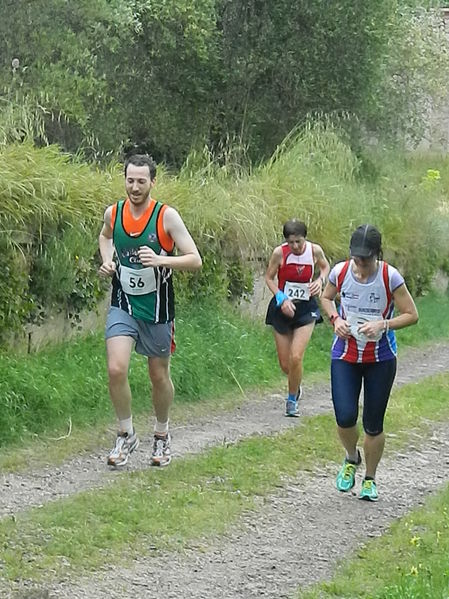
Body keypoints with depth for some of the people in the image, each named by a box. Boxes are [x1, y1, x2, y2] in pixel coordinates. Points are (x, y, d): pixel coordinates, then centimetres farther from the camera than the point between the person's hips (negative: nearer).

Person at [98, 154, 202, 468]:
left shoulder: (166, 216, -14)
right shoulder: (113, 212, -2)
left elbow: (195, 260, -15)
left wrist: (160, 260, -30)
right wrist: (107, 260, 3)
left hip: (157, 309, -2)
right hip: (123, 306, 2)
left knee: (160, 376, 12)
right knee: (116, 369, -16)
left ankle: (162, 435, 35)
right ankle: (126, 435, 3)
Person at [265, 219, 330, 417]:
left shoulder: (315, 251, -9)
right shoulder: (279, 253, -14)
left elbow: (325, 267, 12)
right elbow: (269, 277, -2)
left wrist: (321, 280, -9)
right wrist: (281, 299, -16)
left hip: (306, 308, 0)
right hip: (283, 308, 1)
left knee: (296, 358, -15)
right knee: (284, 364, 5)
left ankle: (292, 400, 6)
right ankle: (296, 387, 39)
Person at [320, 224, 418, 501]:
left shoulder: (390, 277, -16)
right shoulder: (340, 272, -8)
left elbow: (412, 315, -8)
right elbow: (326, 298, 12)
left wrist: (383, 324, -24)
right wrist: (335, 319, -8)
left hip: (381, 359, -1)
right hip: (345, 356, 1)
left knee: (373, 424, 4)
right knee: (345, 418, -12)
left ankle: (370, 479, 26)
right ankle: (351, 458, 22)